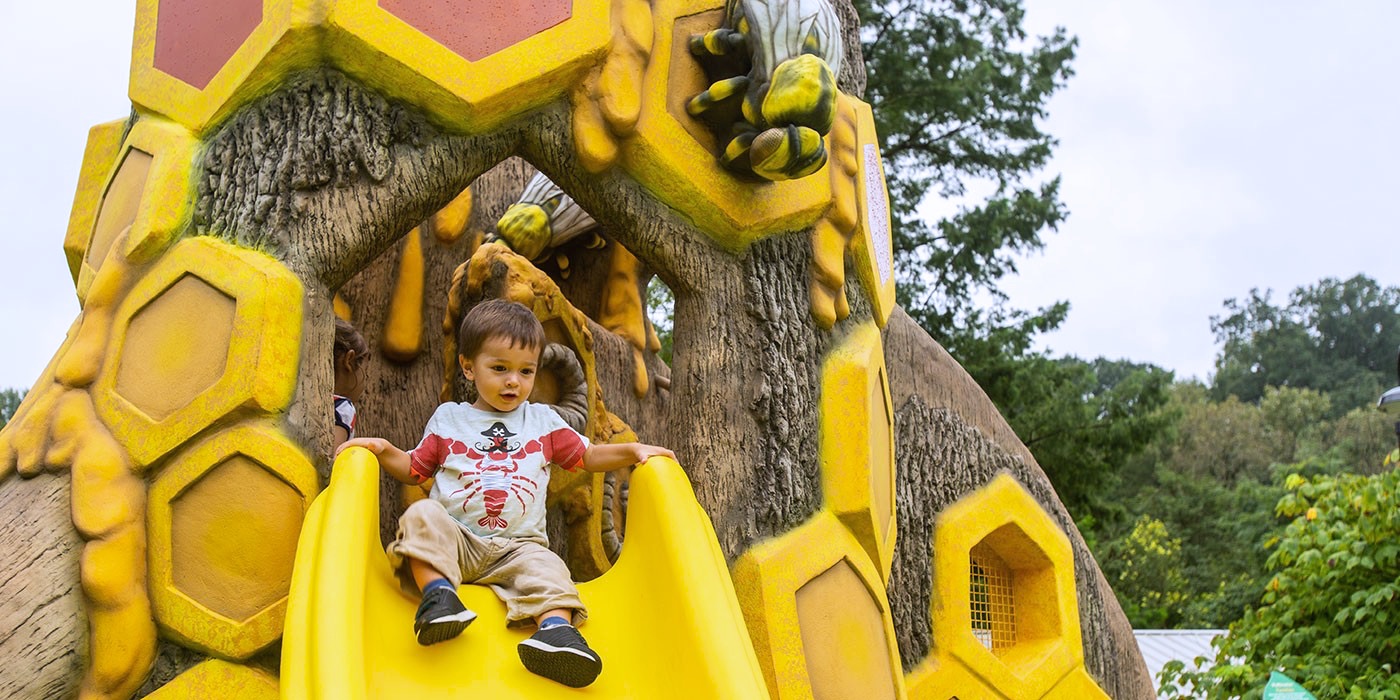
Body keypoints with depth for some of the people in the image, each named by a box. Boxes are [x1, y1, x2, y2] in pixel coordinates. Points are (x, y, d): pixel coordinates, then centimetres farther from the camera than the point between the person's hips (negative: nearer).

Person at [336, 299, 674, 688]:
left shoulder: (543, 422, 19)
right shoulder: (447, 419, 17)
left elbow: (588, 456, 21)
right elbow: (414, 469, 20)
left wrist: (634, 450, 5)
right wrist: (384, 451, 0)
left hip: (518, 546, 0)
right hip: (454, 538, 0)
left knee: (545, 568, -31)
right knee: (422, 516, -30)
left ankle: (556, 627, -55)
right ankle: (438, 592, -44)